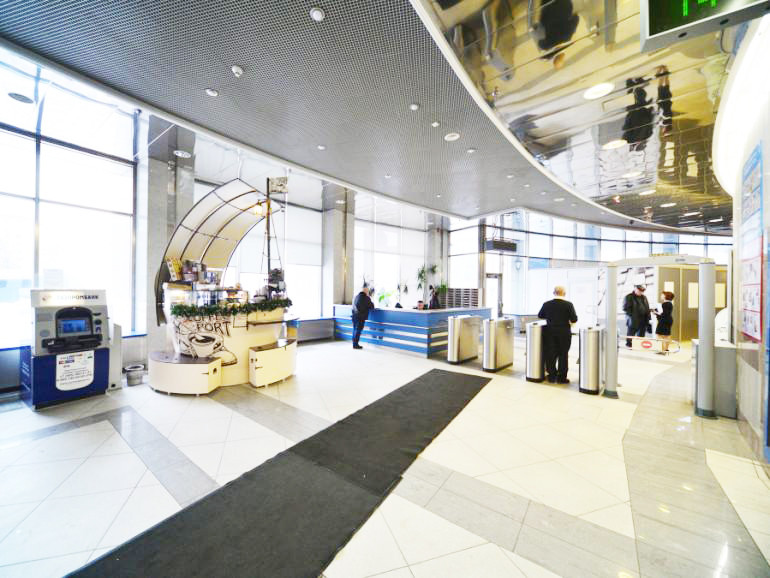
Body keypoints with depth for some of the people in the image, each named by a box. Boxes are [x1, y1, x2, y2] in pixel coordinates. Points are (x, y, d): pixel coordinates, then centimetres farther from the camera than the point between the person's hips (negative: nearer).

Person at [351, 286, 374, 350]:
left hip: (354, 316, 7)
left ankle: (354, 344, 19)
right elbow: (372, 307, -1)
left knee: (355, 330, 13)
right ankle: (355, 345, 0)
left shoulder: (356, 297, 14)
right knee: (358, 330, -3)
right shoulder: (366, 298, -8)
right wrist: (372, 303, 21)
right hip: (360, 317, -7)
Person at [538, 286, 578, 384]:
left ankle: (551, 376, 16)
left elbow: (540, 315, 10)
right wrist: (567, 320, 10)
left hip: (550, 332, 2)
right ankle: (562, 377, 13)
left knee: (551, 354, 9)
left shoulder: (546, 304, -4)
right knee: (563, 355, 8)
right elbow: (574, 319, -11)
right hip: (564, 333, -2)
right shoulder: (568, 304, -10)